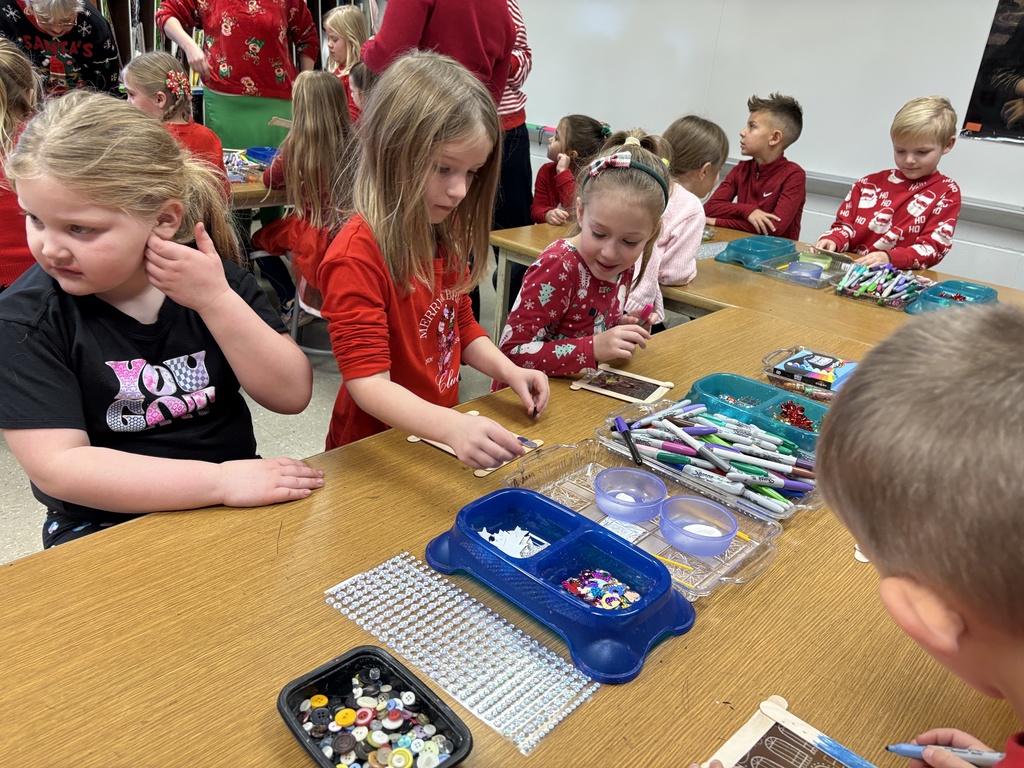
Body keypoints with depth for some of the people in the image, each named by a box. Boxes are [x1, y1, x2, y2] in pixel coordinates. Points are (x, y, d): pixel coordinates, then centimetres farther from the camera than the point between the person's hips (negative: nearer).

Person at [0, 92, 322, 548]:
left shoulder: (210, 276, -1)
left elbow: (292, 395, -6)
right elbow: (55, 467, -17)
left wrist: (216, 301, -19)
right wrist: (219, 480, -25)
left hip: (236, 508, 4)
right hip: (104, 529, -4)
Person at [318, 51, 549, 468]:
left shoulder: (445, 235, 5)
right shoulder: (356, 255, -20)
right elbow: (368, 382, -23)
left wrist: (509, 371, 0)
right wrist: (451, 427, -36)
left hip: (440, 434, 6)